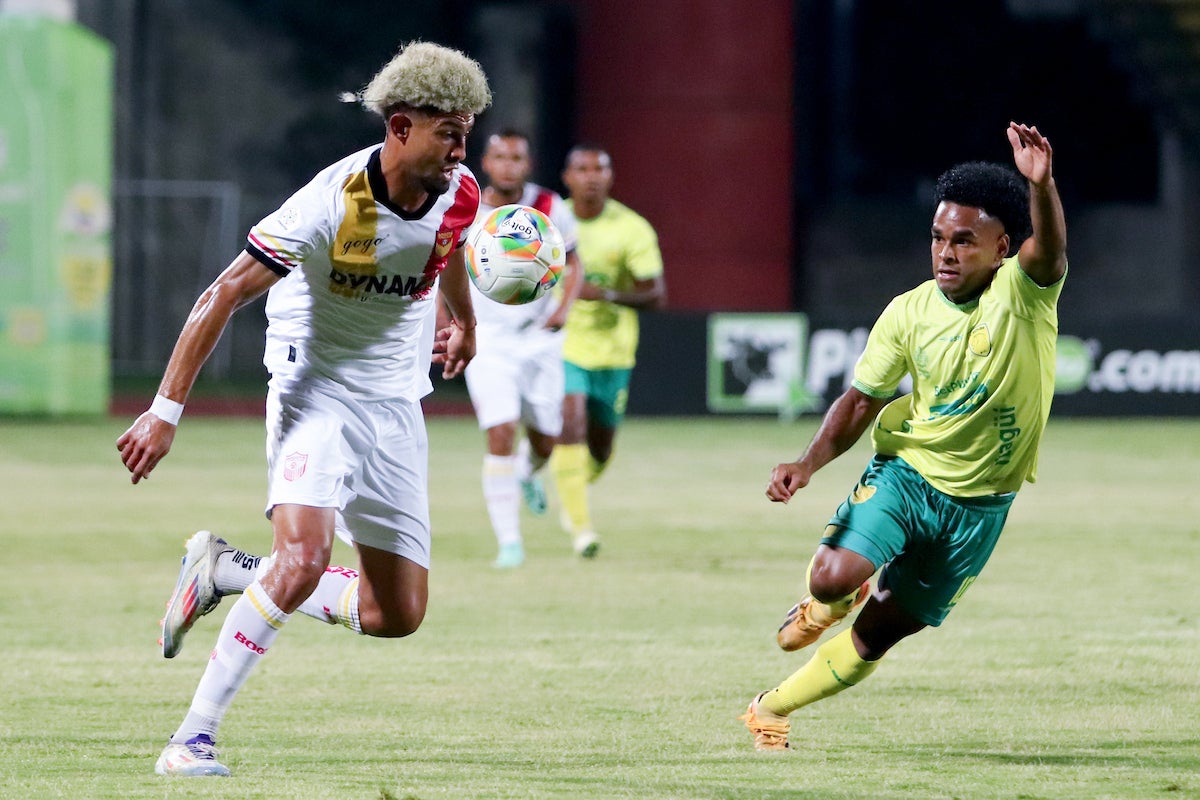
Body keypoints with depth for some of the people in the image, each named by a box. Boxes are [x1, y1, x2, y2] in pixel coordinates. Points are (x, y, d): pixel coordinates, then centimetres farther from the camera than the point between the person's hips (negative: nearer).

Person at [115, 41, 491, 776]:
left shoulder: (458, 194, -6)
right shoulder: (332, 204, -24)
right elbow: (225, 295, -20)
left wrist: (464, 321, 38)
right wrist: (167, 411, -23)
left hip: (396, 405, 6)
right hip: (315, 391, -6)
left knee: (397, 616, 3)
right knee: (303, 558, -30)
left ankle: (223, 573, 22)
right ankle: (194, 736, -20)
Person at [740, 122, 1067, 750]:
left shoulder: (1023, 293, -15)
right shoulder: (908, 314, -7)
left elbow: (1048, 251, -38)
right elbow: (862, 400, 3)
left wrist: (1040, 185, -60)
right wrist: (809, 463, -14)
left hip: (979, 504, 0)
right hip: (906, 470, 0)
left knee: (880, 632, 9)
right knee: (833, 578, -25)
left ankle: (771, 709, 29)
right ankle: (827, 603, 14)